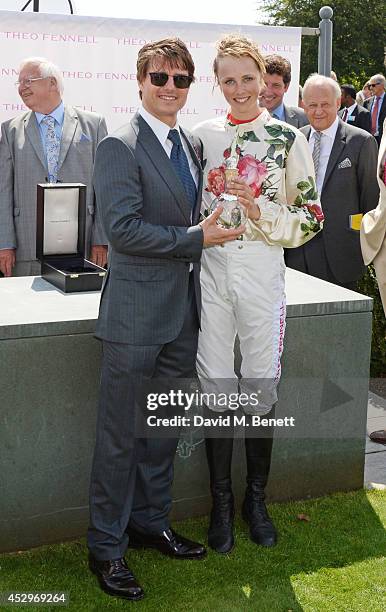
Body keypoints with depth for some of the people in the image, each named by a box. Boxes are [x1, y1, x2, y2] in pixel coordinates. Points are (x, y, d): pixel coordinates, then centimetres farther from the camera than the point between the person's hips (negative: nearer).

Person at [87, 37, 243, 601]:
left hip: (183, 310, 7)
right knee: (121, 434, 2)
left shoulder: (193, 145, 12)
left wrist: (225, 208, 4)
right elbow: (123, 229, -20)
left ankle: (150, 522, 33)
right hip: (136, 311, -7)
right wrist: (196, 237, -19)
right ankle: (106, 546, 16)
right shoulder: (120, 146, -12)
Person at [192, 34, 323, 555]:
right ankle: (221, 503, 22)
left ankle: (256, 499, 27)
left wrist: (260, 211, -15)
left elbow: (310, 219, -1)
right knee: (217, 390, 6)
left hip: (262, 277, -1)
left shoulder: (287, 139, -1)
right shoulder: (203, 134, 6)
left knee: (261, 390, 7)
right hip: (211, 273, 2)